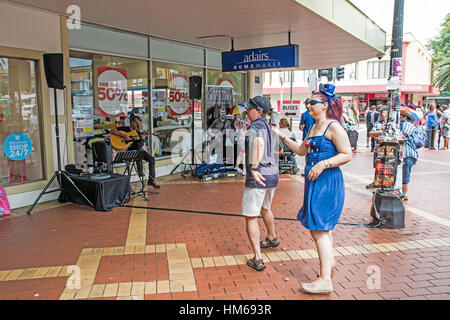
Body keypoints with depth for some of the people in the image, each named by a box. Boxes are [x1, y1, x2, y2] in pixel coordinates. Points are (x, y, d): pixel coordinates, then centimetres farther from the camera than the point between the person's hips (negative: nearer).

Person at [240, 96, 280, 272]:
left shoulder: (254, 129, -15)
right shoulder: (270, 128, 12)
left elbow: (259, 143, -39)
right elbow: (276, 148, 26)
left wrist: (254, 169, -38)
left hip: (258, 178, -9)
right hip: (273, 176, 9)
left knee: (251, 217, -1)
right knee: (264, 209, 30)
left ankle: (257, 259, -2)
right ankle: (272, 238, 52)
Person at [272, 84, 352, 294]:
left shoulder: (333, 127, -12)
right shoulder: (314, 128, 15)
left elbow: (347, 154, -16)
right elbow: (302, 151, 26)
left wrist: (323, 163, -24)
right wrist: (282, 136, 26)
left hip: (328, 182, -9)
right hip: (314, 182, 9)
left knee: (319, 228, -8)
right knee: (319, 226, 20)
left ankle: (325, 280, -1)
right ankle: (329, 260, 40)